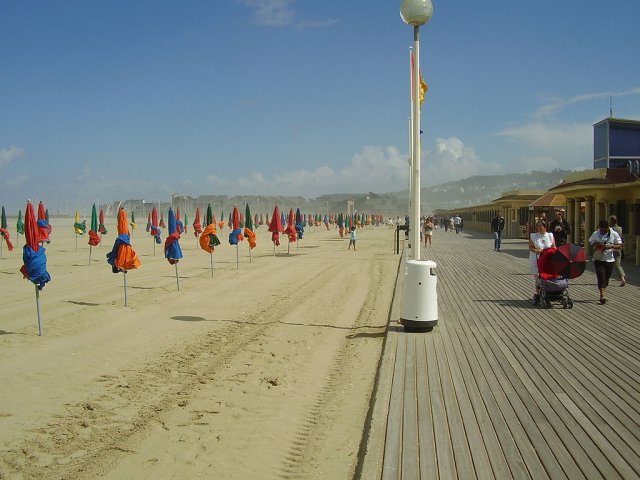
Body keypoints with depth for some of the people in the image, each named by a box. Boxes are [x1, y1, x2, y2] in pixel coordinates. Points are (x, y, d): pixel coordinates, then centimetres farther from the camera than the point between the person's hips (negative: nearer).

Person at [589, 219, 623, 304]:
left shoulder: (614, 234, -2)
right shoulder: (595, 234, 1)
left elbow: (620, 246, -1)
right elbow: (590, 242, 14)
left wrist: (611, 246, -20)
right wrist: (594, 245, -8)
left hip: (609, 260, 1)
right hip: (598, 259, -1)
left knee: (606, 278, 11)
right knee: (601, 277, -11)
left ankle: (602, 295, 28)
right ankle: (602, 296, -16)